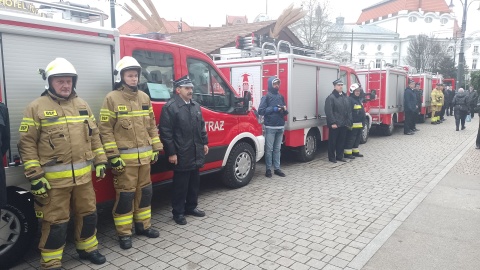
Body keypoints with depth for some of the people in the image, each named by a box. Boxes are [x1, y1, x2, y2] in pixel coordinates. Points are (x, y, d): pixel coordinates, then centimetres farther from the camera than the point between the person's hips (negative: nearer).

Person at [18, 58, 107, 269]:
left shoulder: (82, 105, 10)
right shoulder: (36, 107, -5)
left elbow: (94, 135, 15)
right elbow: (26, 143, -7)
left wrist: (100, 160, 9)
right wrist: (35, 175, -12)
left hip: (83, 175, 5)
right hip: (54, 179, -5)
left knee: (88, 214, 16)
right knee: (56, 221, 4)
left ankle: (87, 248, 36)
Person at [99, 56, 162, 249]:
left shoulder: (144, 97, 10)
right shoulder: (112, 99, -7)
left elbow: (152, 126, 14)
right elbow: (105, 130, -10)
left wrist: (156, 148, 9)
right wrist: (113, 156, -15)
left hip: (144, 155, 6)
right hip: (125, 157, -6)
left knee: (144, 192, 14)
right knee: (125, 195, 1)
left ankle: (143, 226, 29)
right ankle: (124, 233, 15)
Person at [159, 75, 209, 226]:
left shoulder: (196, 106, 13)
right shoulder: (170, 107, -11)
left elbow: (202, 126, 20)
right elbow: (165, 132, -15)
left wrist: (205, 143, 15)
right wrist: (171, 153, -16)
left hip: (196, 153, 7)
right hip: (181, 155, -7)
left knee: (194, 182, 16)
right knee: (181, 185, 3)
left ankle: (191, 207, 32)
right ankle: (178, 212, 17)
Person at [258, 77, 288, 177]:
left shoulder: (281, 97, 15)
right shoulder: (266, 97, -3)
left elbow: (284, 112, 21)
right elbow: (261, 111, -11)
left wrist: (285, 110, -3)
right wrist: (274, 109, -15)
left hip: (280, 127, 6)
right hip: (270, 127, -5)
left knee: (277, 149, 10)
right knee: (269, 149, -1)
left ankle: (277, 168, 16)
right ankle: (268, 169, 7)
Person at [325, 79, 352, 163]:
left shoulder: (345, 97, 15)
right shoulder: (331, 97, -9)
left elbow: (349, 111, 16)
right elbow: (329, 112, -16)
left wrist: (349, 122, 9)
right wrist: (332, 123, -20)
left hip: (344, 124, 7)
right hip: (335, 124, -7)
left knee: (341, 141, 13)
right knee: (333, 141, 2)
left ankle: (339, 156, 24)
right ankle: (332, 157, 11)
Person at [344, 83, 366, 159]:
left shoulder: (359, 99, 16)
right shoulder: (350, 100, -14)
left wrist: (363, 122, 19)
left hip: (360, 124, 10)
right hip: (353, 124, -9)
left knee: (357, 138, 16)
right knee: (350, 139, -4)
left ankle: (355, 152, 26)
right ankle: (347, 153, 3)